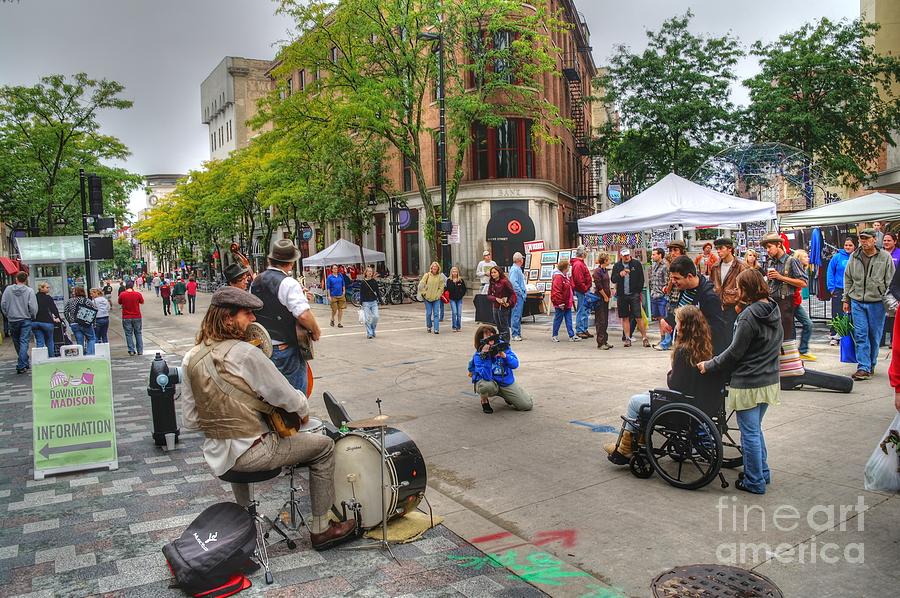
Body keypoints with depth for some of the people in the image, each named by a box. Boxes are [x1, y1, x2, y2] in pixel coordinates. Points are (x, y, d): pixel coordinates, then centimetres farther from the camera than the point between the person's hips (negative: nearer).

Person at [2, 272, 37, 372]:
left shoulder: (8, 289, 0)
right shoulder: (29, 290, -9)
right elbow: (33, 307, -13)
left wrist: (7, 315, 13)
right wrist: (33, 317, 3)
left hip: (12, 320, 3)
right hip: (25, 320, -3)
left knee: (17, 342, 17)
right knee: (24, 342, -1)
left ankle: (25, 362, 30)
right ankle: (21, 366, -7)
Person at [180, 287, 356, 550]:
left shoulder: (190, 359, 0)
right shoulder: (245, 353, -21)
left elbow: (190, 420, 5)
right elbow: (287, 398, -16)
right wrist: (303, 410, 5)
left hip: (216, 454, 7)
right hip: (251, 453, -7)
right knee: (324, 445, 7)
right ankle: (320, 529, 15)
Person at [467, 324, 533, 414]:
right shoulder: (478, 355, -20)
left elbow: (515, 364, -15)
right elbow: (486, 377, -32)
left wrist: (504, 356, -34)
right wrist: (484, 356, -37)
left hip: (507, 382, 3)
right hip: (490, 382, -3)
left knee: (527, 405, -2)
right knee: (487, 385, -40)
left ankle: (505, 395, 27)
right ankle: (484, 401, -3)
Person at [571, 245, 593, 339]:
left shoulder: (581, 263, 17)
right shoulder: (578, 264, -16)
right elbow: (579, 280, -22)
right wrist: (585, 289, -17)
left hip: (585, 291, 11)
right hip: (582, 292, -11)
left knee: (585, 311, 14)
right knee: (581, 311, -6)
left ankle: (584, 330, 20)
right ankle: (579, 331, -1)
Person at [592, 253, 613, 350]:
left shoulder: (605, 270, 14)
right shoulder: (597, 271, -13)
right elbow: (599, 286, -17)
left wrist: (609, 293, 9)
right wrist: (605, 296, -11)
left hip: (605, 298, 9)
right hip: (600, 298, -9)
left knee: (605, 321, 12)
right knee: (600, 321, -5)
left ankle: (605, 341, 18)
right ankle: (600, 343, -1)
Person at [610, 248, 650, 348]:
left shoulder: (636, 264, 3)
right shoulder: (617, 266, 10)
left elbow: (641, 279, 4)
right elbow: (613, 279, 7)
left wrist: (639, 292, -2)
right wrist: (619, 275, -13)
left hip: (634, 295, -3)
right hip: (622, 295, 3)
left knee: (638, 317, -6)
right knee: (625, 318, 6)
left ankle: (645, 338, 0)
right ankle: (627, 338, 12)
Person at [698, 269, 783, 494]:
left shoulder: (749, 316, -21)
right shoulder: (774, 310, 5)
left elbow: (735, 352, -18)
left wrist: (709, 366, -7)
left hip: (748, 383, -9)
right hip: (770, 381, 9)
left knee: (750, 433, 4)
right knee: (755, 429, 22)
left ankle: (755, 481, 14)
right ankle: (763, 473, 31)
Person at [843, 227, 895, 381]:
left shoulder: (885, 257, 0)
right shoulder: (854, 257, 6)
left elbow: (890, 282, 0)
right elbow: (848, 279, 13)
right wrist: (846, 300, 11)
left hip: (877, 302, -1)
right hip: (857, 302, 2)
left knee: (875, 336, 7)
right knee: (861, 335, -3)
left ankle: (871, 365, 22)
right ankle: (864, 368, -4)